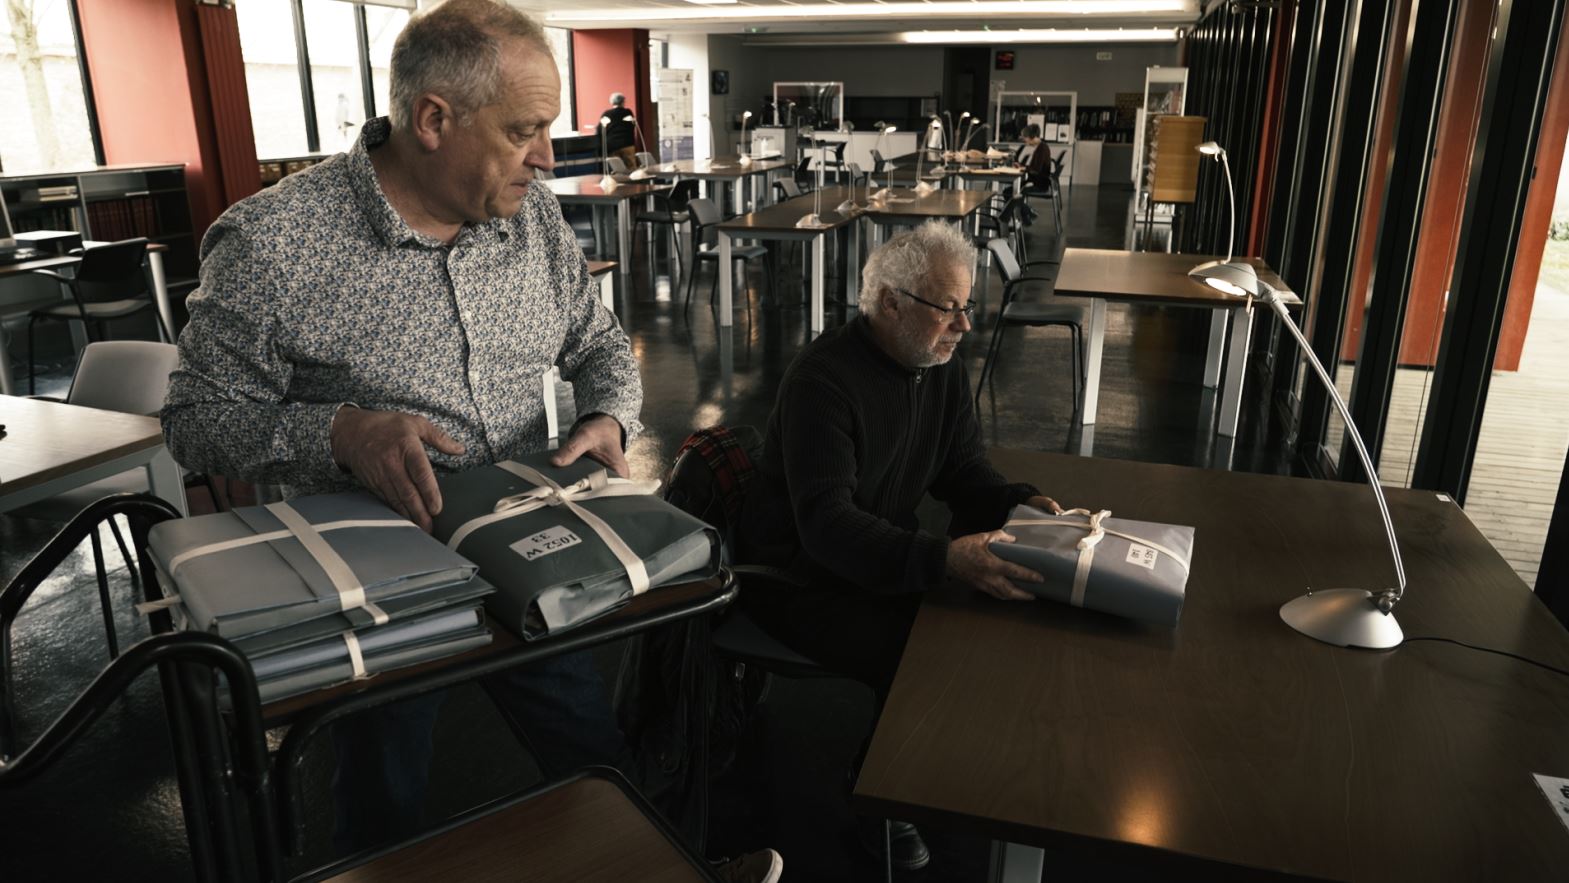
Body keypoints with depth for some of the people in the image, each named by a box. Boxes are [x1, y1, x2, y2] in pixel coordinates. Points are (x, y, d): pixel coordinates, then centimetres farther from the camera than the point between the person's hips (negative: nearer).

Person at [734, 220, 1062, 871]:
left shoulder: (942, 367, 1)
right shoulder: (823, 380, -25)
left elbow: (961, 469, 10)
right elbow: (826, 525, -32)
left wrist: (1016, 502, -12)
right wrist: (942, 559, -44)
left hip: (889, 554, 8)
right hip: (799, 579, -8)